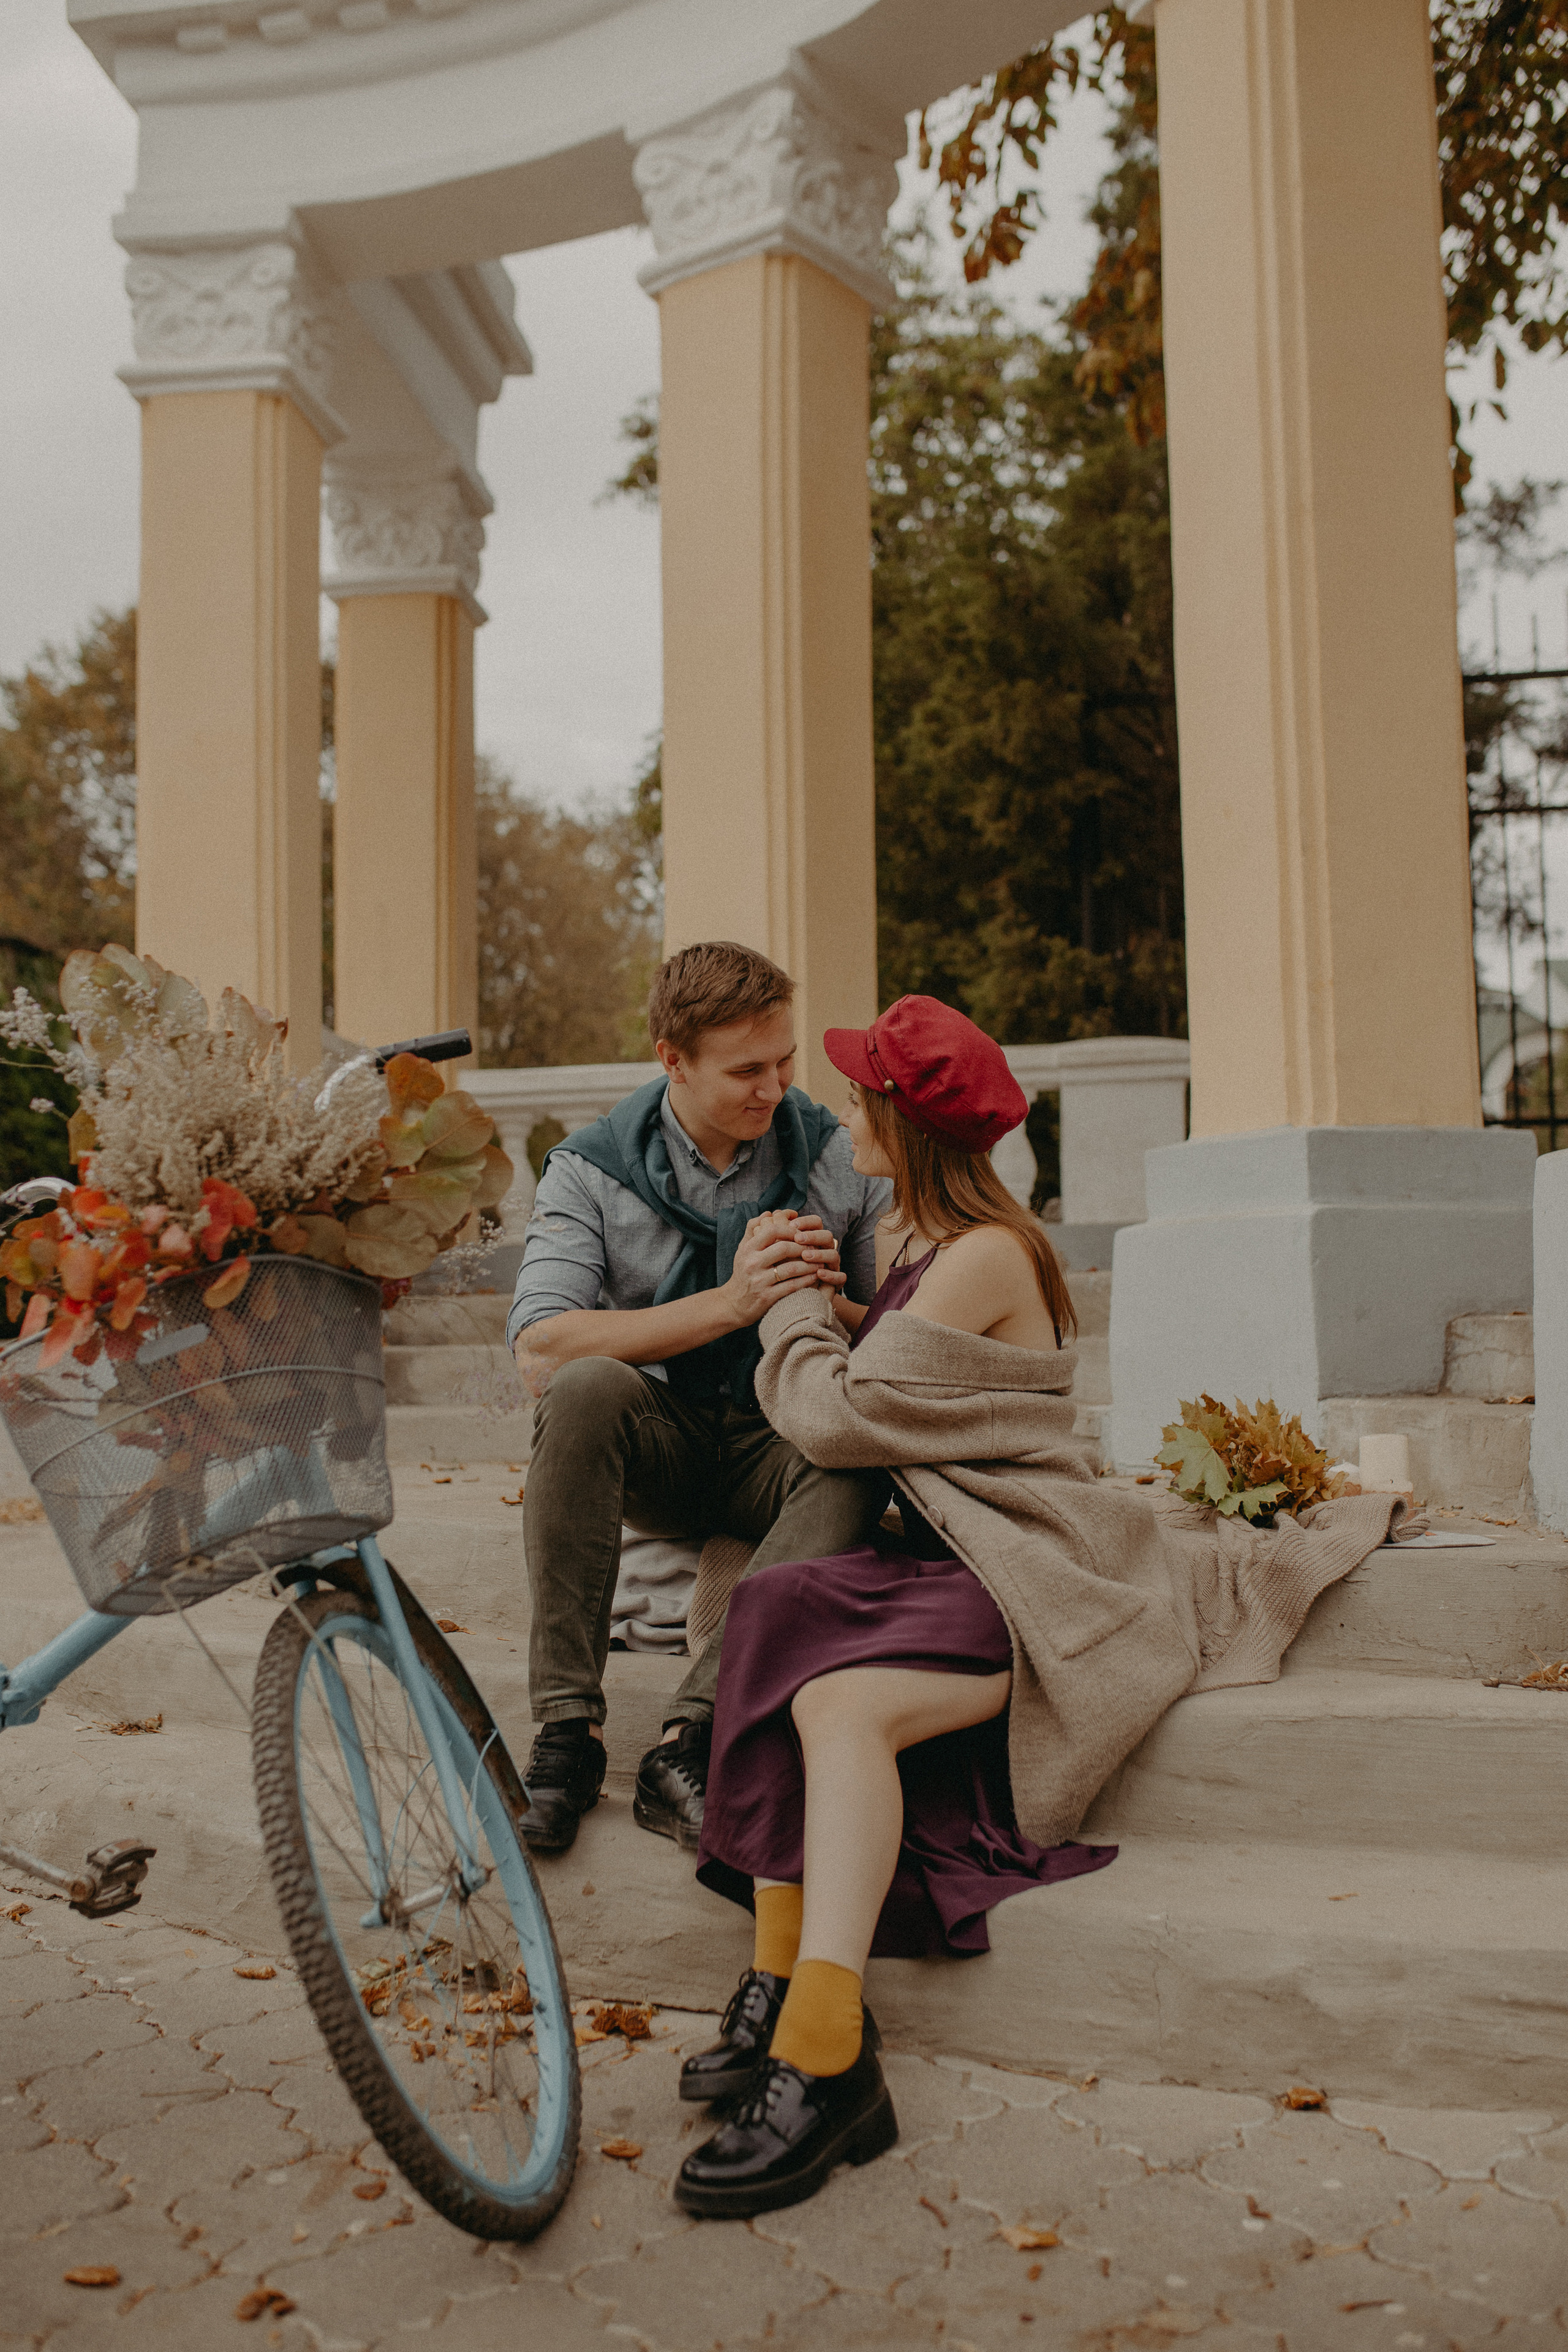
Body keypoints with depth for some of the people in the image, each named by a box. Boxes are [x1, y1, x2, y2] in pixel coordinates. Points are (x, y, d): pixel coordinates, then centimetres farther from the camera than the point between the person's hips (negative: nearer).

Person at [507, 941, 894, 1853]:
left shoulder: (841, 1157, 0)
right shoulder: (592, 1169, -5)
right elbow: (540, 1350, -20)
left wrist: (830, 1301, -22)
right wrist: (731, 1302, -26)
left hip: (784, 1442, 1)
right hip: (656, 1447, 0)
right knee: (588, 1386, -33)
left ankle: (693, 1742, -34)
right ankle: (568, 1728, -28)